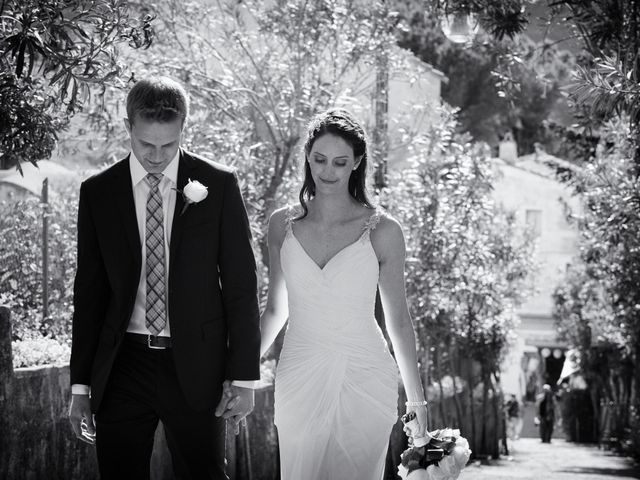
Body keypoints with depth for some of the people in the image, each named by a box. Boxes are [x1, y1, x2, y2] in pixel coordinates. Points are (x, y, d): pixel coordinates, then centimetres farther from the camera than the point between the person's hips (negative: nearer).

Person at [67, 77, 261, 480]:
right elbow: (89, 291, 7)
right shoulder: (98, 192, 4)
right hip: (122, 368, 1)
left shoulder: (218, 185, 0)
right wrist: (80, 386, 4)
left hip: (195, 369, -1)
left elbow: (241, 283, 2)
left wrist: (244, 377, -3)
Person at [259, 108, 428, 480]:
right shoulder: (283, 225, 4)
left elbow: (399, 320, 3)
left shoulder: (383, 231, -4)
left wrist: (417, 398, 4)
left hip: (364, 380, -2)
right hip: (300, 382, 2)